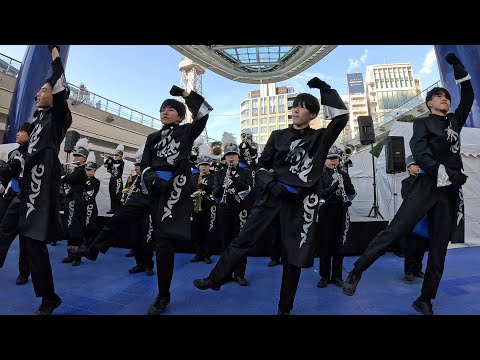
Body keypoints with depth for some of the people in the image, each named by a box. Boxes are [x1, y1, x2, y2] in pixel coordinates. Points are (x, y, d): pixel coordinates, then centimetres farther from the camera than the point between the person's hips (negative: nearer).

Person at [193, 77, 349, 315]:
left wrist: (324, 88, 2)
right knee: (244, 238, 2)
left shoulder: (320, 138, 9)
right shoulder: (278, 136, 12)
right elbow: (261, 166, 11)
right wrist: (271, 185, -8)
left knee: (294, 253, 6)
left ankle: (285, 308, 25)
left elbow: (342, 116, -6)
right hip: (272, 194, 1)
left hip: (301, 200, -1)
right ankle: (214, 279, 19)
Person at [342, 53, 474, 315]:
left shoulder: (455, 121, 21)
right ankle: (355, 273, -7)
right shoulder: (423, 123, 6)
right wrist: (447, 173, -18)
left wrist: (457, 65, 19)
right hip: (427, 186, -5)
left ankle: (424, 301, 18)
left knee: (439, 249, 6)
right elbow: (419, 153, -10)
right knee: (395, 230, -15)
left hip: (449, 192, 5)